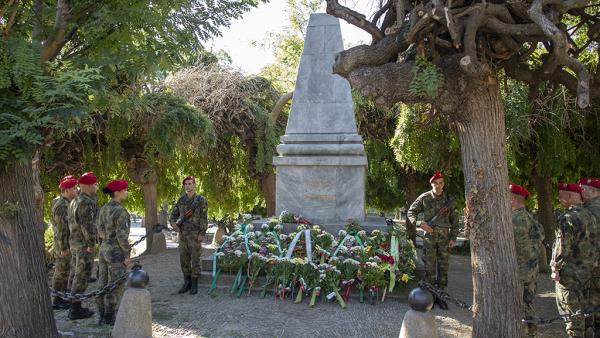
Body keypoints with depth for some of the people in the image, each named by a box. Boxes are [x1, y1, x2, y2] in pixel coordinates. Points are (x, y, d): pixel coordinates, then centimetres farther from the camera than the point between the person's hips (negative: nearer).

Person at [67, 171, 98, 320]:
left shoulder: (74, 201, 13)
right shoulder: (86, 203, -19)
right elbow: (87, 225, -22)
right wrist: (91, 245, -18)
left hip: (75, 243, 10)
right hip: (85, 244, -10)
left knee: (77, 275, 15)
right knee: (82, 277, -4)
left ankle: (75, 307, 21)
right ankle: (75, 310, 1)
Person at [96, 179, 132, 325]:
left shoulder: (103, 209, 6)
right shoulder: (121, 211, -19)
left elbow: (99, 231, 11)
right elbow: (122, 235, -21)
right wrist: (128, 255, -14)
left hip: (104, 250, 8)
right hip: (117, 253, -8)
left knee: (103, 284, 13)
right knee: (115, 286, 1)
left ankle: (102, 316, 19)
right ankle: (109, 318, 7)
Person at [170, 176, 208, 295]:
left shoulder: (201, 200, -7)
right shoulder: (181, 200, 8)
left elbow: (204, 219, -10)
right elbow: (174, 213, 14)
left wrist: (202, 234, -17)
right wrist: (173, 223, -8)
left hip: (195, 234, -5)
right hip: (183, 234, 5)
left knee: (195, 259, -1)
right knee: (184, 259, 7)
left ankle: (194, 284, 8)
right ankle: (187, 283, 18)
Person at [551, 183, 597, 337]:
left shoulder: (566, 219, -18)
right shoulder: (590, 216, 6)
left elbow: (562, 247, -19)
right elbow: (593, 242, 13)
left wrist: (555, 268, -10)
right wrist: (590, 264, 20)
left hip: (569, 273, -8)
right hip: (587, 272, 8)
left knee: (572, 312, 1)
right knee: (586, 309, 18)